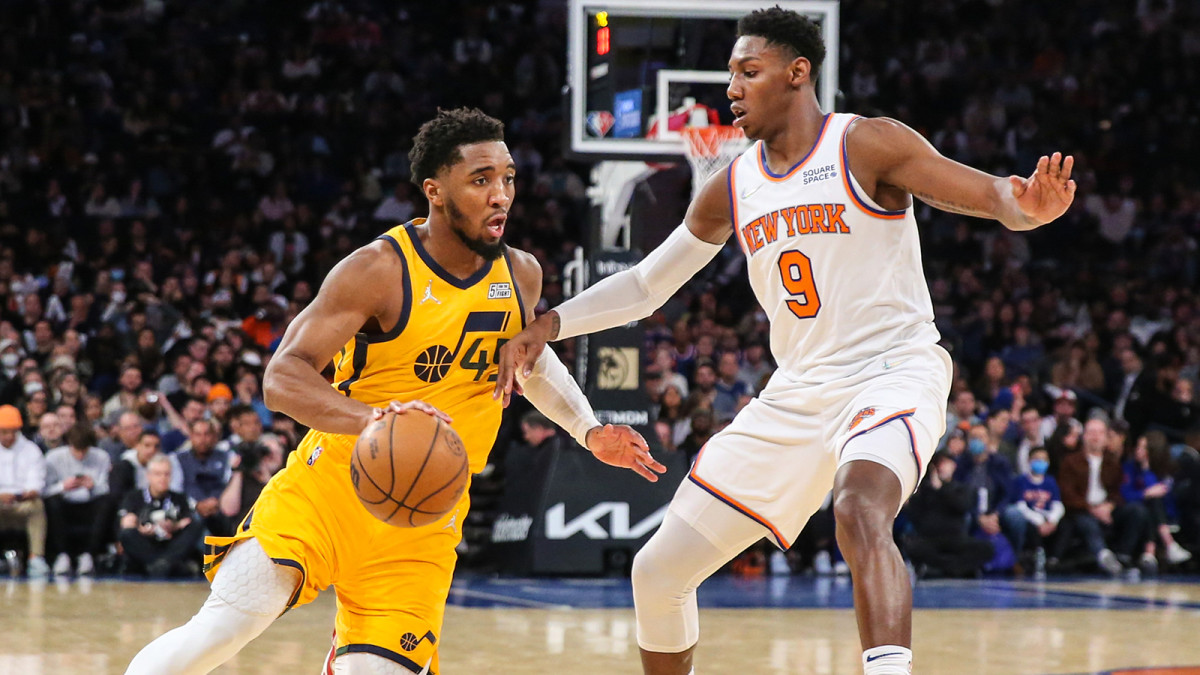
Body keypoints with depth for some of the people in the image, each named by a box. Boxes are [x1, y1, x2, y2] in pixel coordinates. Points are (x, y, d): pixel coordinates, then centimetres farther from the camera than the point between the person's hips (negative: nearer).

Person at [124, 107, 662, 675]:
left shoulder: (521, 276, 5)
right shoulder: (380, 271, -14)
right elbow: (282, 378, -22)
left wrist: (588, 432, 17)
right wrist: (372, 417, -39)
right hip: (330, 485, -5)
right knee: (229, 623, -26)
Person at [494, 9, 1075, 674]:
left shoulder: (866, 146, -7)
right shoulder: (732, 187, 10)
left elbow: (993, 196, -14)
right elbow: (646, 284, 19)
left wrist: (1027, 206, -38)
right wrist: (547, 326, 6)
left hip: (893, 371, -7)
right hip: (796, 394, 7)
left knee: (859, 511, -40)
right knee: (657, 572, 7)